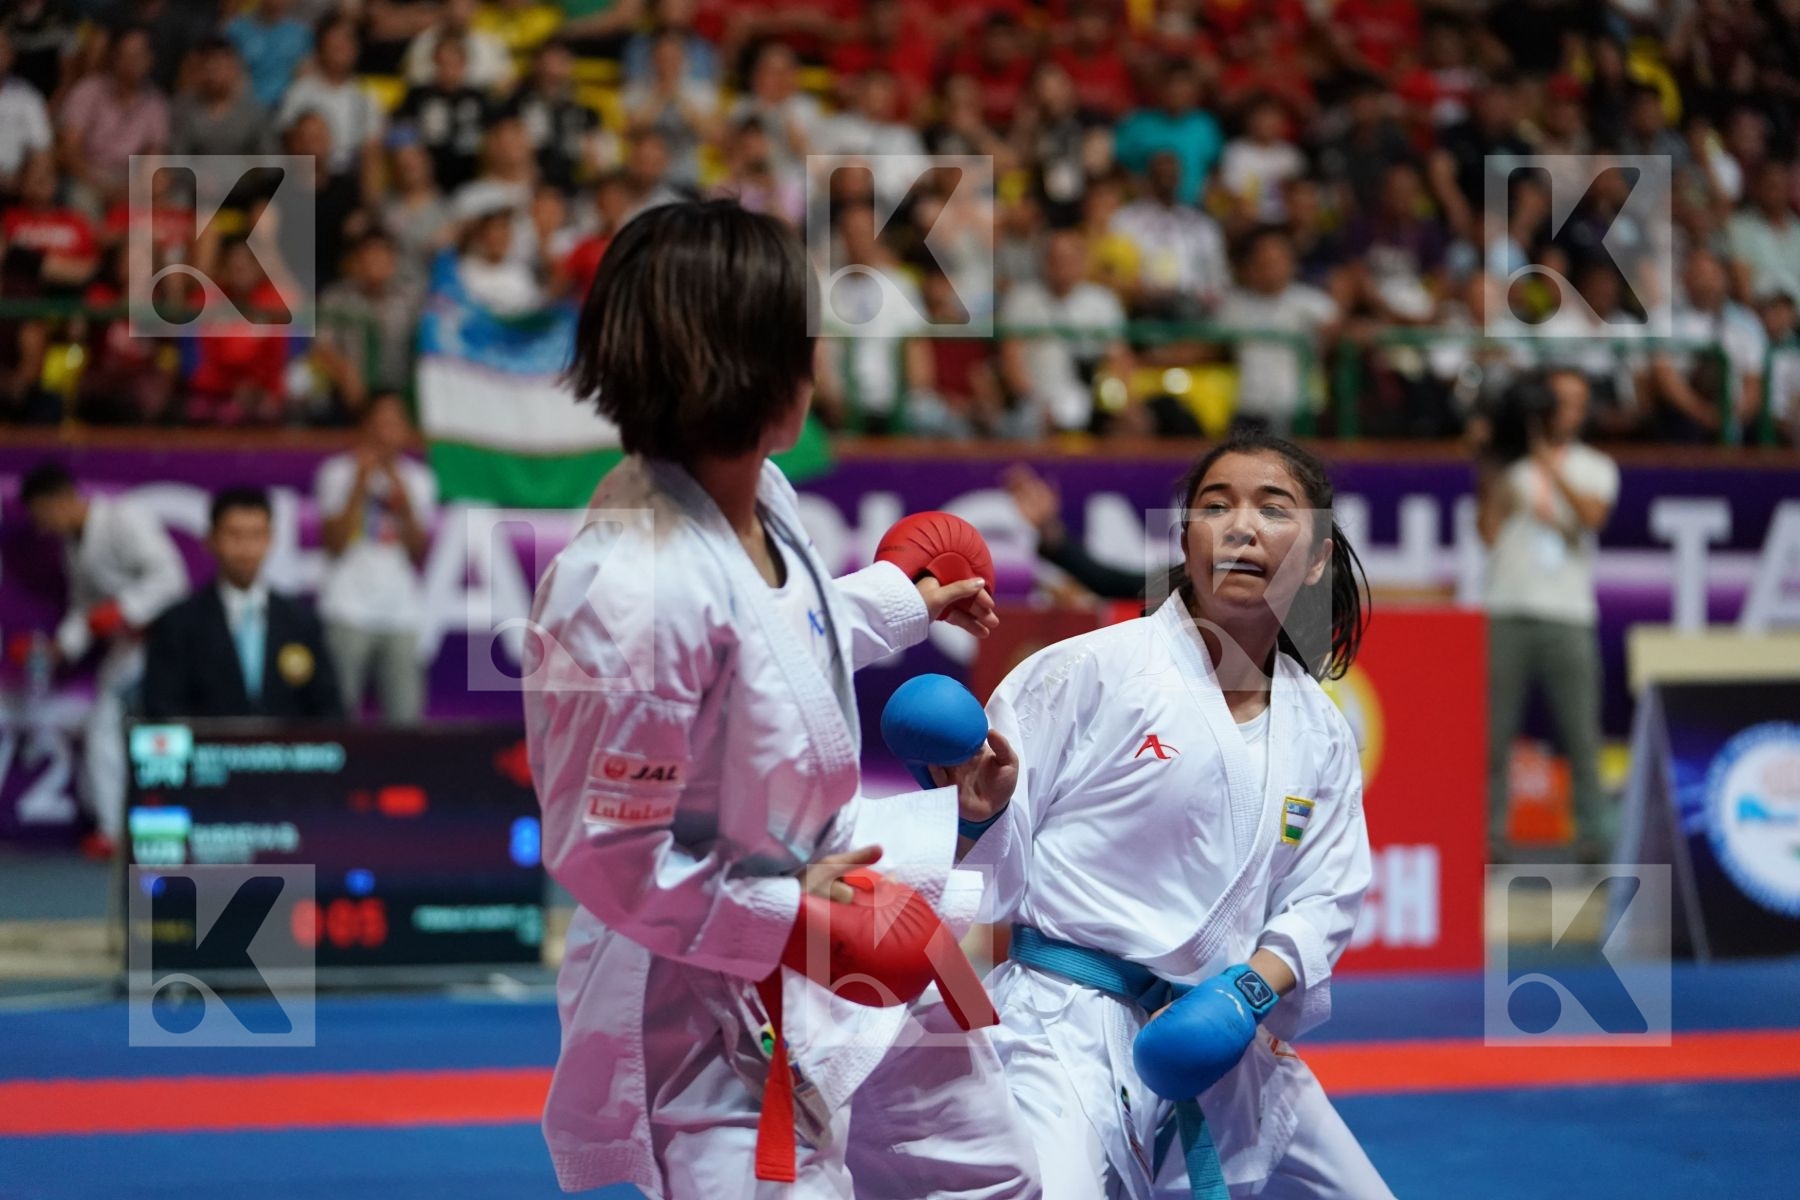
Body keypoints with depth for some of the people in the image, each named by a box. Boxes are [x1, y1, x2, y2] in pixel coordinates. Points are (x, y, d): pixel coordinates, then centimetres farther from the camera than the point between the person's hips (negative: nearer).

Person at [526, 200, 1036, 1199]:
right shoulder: (631, 591, -33)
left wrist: (906, 601, 31)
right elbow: (603, 853, -26)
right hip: (706, 1014, -10)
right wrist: (787, 919, -26)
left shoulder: (759, 496, -4)